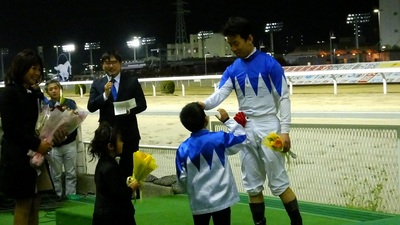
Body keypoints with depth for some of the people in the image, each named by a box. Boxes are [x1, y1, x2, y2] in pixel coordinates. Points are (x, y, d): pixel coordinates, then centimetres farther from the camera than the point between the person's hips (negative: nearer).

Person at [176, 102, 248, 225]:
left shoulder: (183, 149, -6)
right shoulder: (219, 138, -10)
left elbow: (182, 178, -2)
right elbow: (242, 138, 5)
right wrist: (227, 120, 12)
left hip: (198, 202, 1)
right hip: (221, 199, -1)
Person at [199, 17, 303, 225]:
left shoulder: (269, 64, -8)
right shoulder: (232, 70, 6)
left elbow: (283, 98, -8)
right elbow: (220, 94, -6)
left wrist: (285, 131, -16)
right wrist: (204, 104, -28)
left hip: (268, 127, -5)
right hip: (245, 129, 5)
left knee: (279, 182, -3)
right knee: (252, 185, 10)